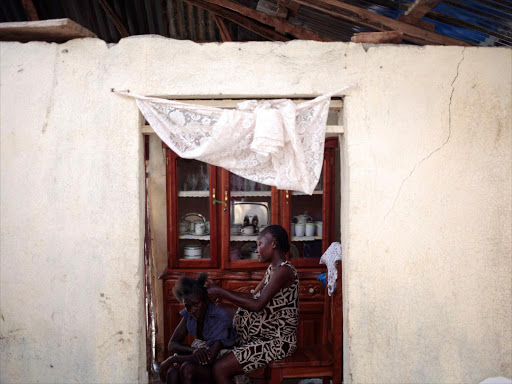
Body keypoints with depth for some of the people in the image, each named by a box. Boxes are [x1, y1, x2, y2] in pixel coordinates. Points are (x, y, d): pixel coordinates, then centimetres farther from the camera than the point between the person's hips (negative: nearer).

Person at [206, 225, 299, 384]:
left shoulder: (284, 271, -19)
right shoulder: (272, 269, 13)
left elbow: (258, 305, -25)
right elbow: (254, 296, 12)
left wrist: (222, 293, -18)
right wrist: (219, 291, 4)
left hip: (279, 341, -10)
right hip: (267, 336, 10)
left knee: (220, 368, -16)